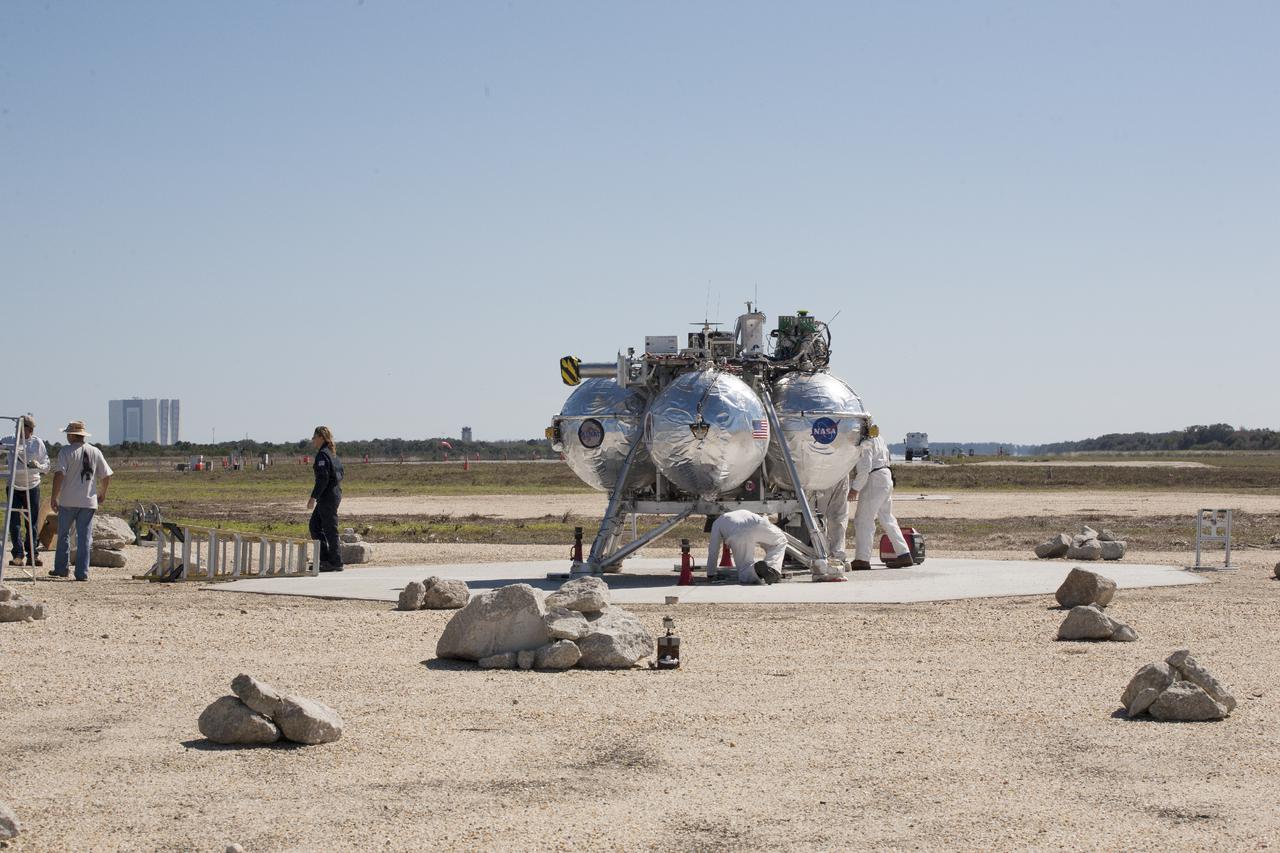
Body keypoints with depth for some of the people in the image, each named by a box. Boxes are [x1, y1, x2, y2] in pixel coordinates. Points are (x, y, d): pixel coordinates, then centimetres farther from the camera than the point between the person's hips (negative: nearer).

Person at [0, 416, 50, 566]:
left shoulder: (37, 443, 0)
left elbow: (46, 467, 3)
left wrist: (38, 466, -20)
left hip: (32, 487, 0)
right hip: (14, 487, 0)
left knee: (33, 523, 3)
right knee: (14, 522, -6)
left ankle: (33, 555, 10)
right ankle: (18, 555, -3)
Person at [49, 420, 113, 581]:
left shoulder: (66, 451, -7)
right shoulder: (95, 452, 6)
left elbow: (59, 474, -15)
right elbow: (106, 475, 8)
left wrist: (54, 497, -9)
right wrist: (103, 494, 23)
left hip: (68, 501, -3)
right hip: (89, 501, 3)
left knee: (63, 535, 12)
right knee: (85, 537, 4)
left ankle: (61, 569, 15)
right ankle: (82, 572, 0)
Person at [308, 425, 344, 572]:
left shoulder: (322, 454, -15)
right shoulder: (333, 453, 14)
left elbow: (322, 478, -22)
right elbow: (340, 474, 18)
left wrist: (313, 497, -21)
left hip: (327, 494, -10)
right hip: (335, 493, 10)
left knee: (330, 529, -4)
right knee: (315, 525, 15)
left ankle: (336, 563, 1)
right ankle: (324, 558, 15)